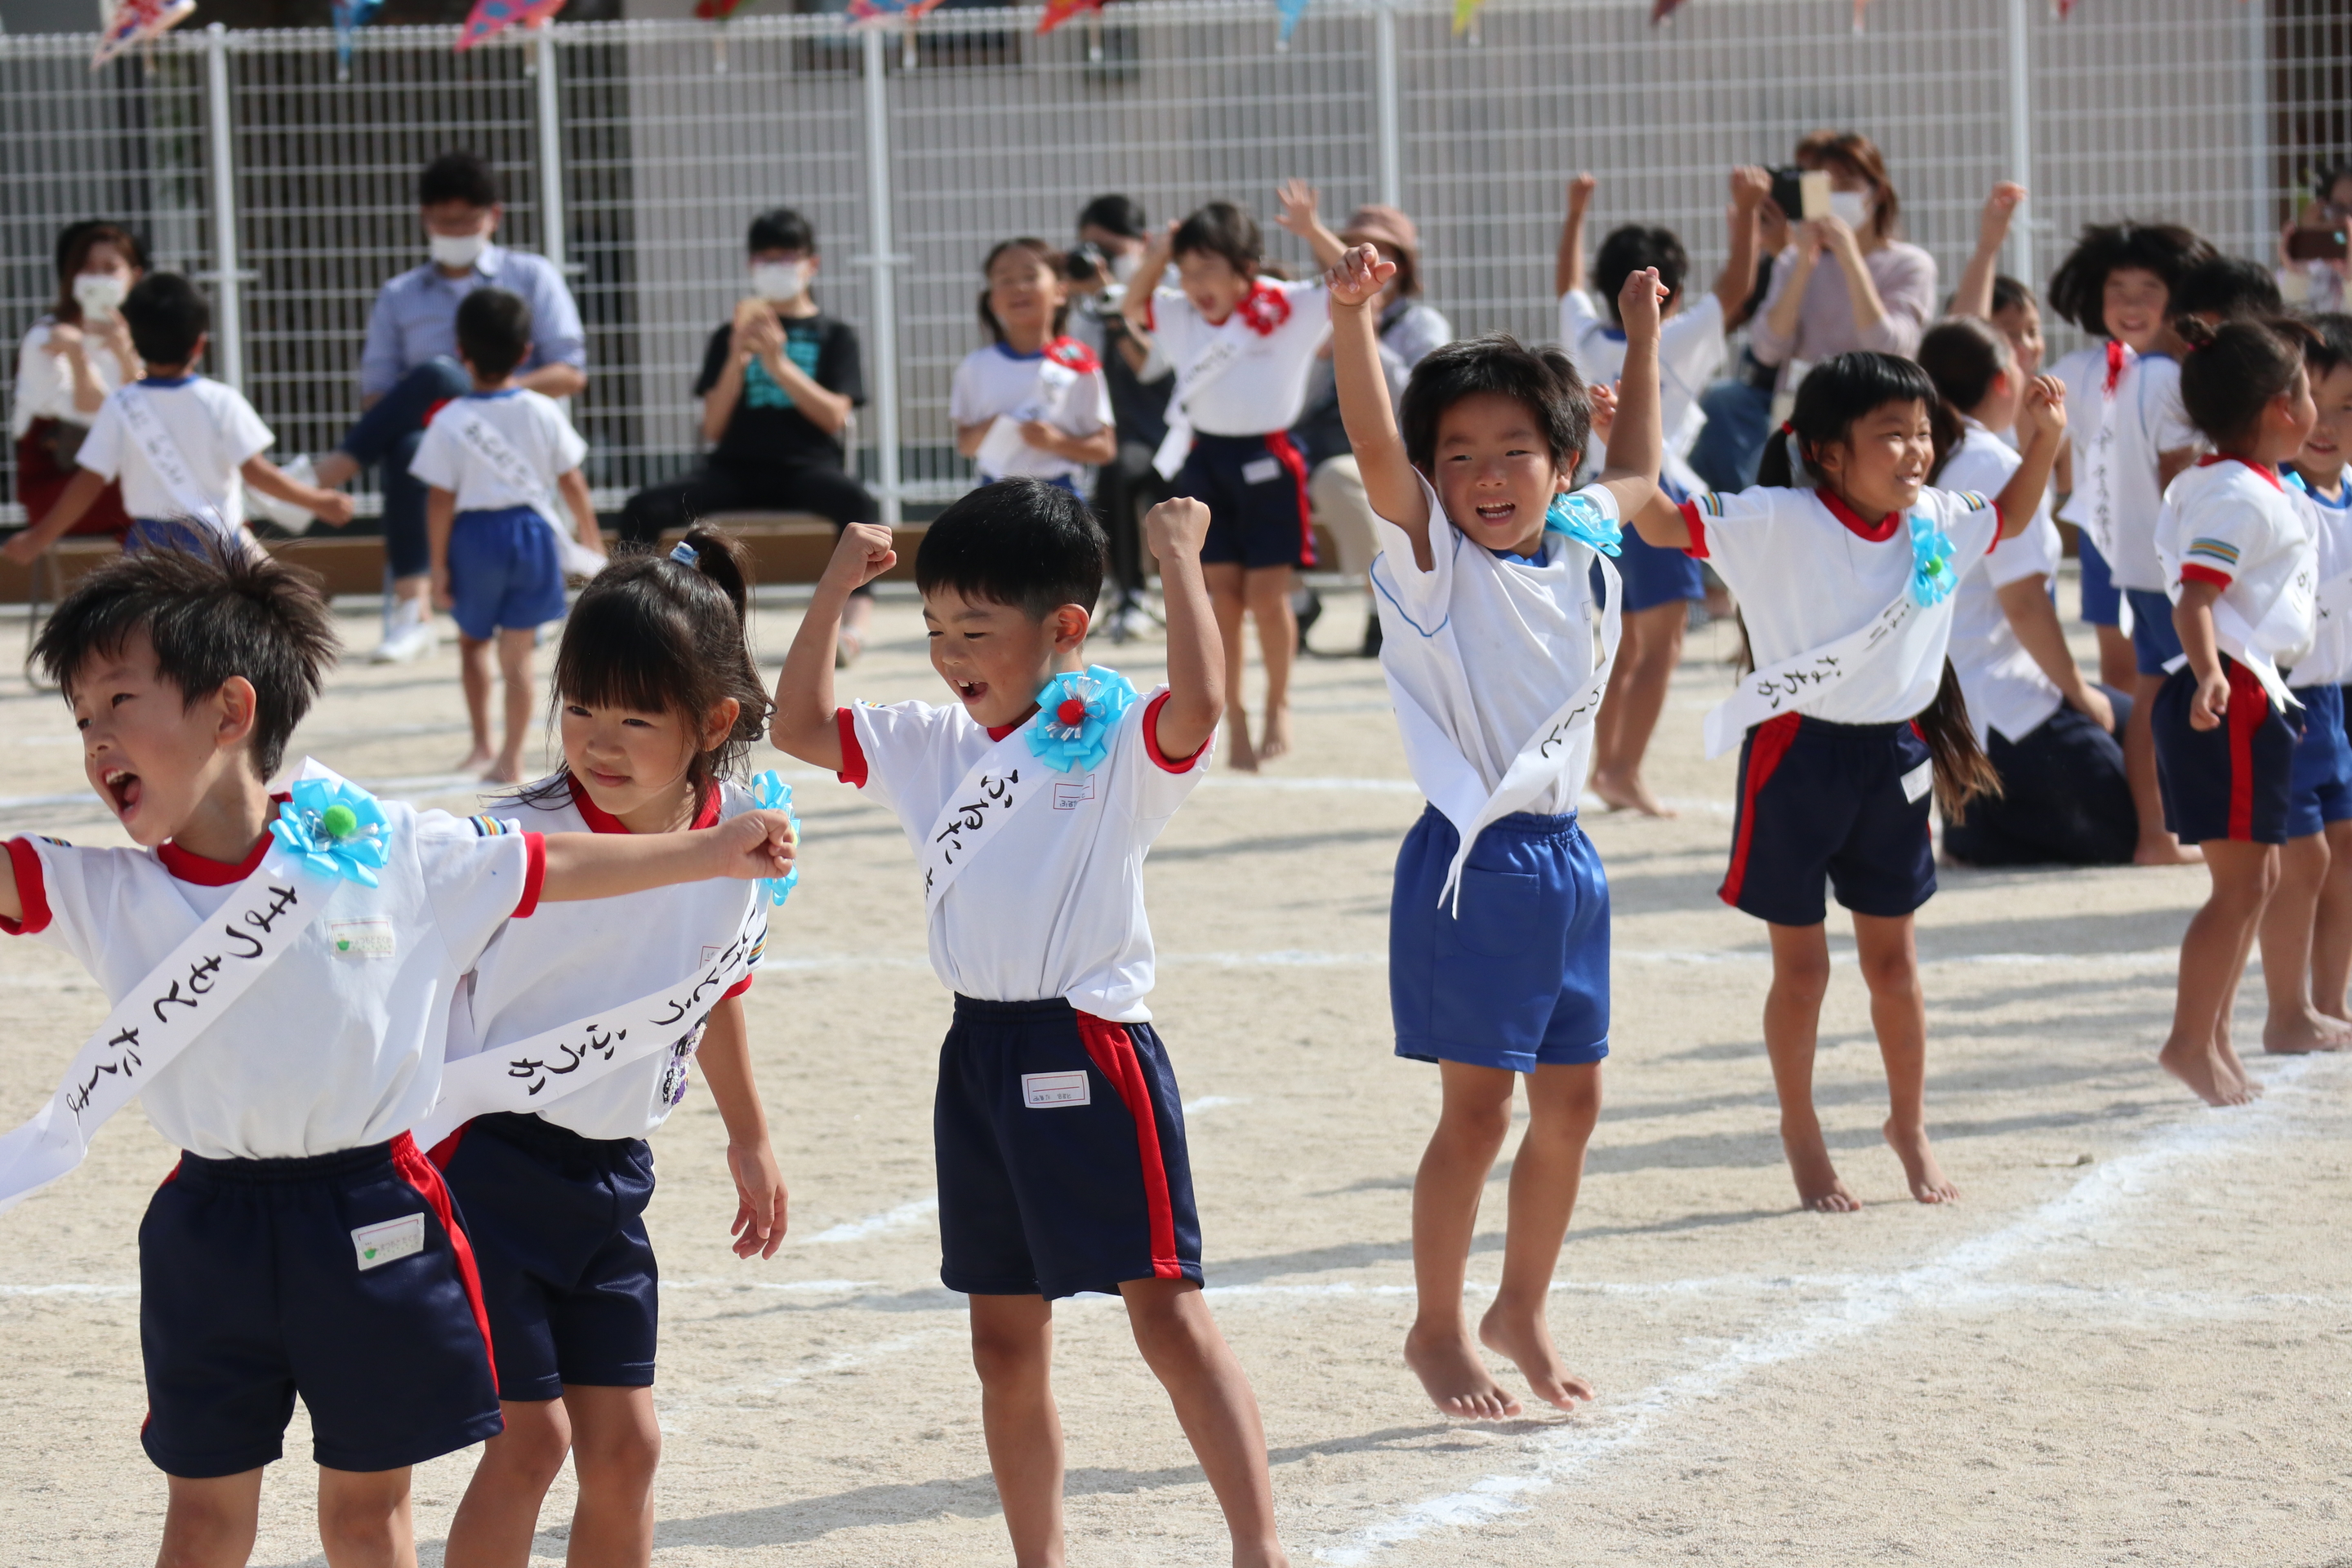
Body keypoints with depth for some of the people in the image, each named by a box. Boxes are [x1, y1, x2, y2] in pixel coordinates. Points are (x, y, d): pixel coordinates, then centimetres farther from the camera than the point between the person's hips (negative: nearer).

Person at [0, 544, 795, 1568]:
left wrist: (711, 853, 13)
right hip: (210, 1236, 1)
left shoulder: (388, 857, -4)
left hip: (371, 1230, -1)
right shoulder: (103, 895, -3)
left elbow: (553, 868, 7)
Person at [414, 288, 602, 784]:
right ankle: (511, 758, 4)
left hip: (475, 538, -1)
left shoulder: (450, 423, -11)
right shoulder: (544, 413, -5)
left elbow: (440, 502, -9)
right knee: (517, 654, 5)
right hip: (534, 531, 1)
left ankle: (481, 743, 17)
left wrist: (439, 565, -1)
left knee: (473, 639, 21)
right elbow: (573, 486, 1)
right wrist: (593, 544, 13)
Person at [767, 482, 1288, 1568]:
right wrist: (835, 590, 7)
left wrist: (1179, 561, -25)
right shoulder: (935, 747, 13)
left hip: (1090, 1051, -7)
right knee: (1005, 1340, 12)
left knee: (1168, 1314, -11)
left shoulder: (1117, 738, -9)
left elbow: (1198, 704, -29)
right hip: (980, 1056, 8)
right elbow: (801, 726, 17)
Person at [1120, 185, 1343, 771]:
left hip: (1267, 461, -4)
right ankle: (1233, 718, 13)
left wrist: (1311, 231, -24)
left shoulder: (1289, 310, -7)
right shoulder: (1184, 318, 7)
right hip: (1206, 459, 4)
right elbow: (1133, 309, 16)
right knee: (1223, 597, 4)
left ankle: (1278, 705, 21)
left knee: (1267, 596, 0)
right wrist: (1155, 260, -1)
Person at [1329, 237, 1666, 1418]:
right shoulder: (1433, 560, -10)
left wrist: (1642, 333, 27)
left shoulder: (1579, 547, 6)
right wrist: (1350, 321, -42)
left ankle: (1521, 1309, 28)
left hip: (1564, 857, 6)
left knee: (1571, 1100, 12)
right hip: (1473, 865, -6)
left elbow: (1636, 468, 27)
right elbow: (1375, 450, -28)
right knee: (1476, 1109, -3)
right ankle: (1437, 1327, 11)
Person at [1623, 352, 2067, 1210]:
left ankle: (1909, 1125, 32)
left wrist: (2044, 441, 4)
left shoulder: (1937, 523, -1)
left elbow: (2009, 519, 20)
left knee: (1892, 958, 15)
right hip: (1797, 754, -4)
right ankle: (1800, 1132, 26)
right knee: (1801, 966, 7)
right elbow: (1663, 525, -22)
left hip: (1896, 756, 4)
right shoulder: (1779, 525, -17)